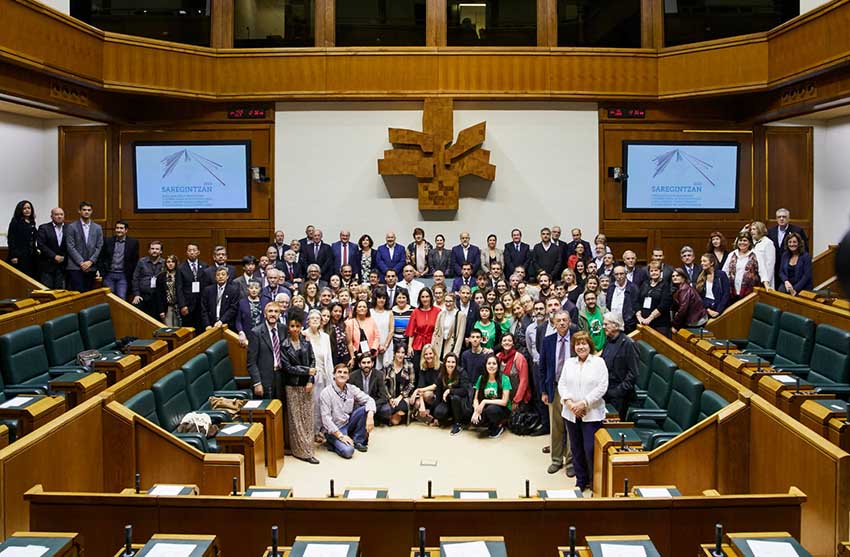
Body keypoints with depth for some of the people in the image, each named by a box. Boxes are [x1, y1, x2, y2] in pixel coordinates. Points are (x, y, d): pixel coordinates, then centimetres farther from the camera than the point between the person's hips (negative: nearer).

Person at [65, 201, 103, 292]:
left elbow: (99, 247, 6)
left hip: (91, 267, 3)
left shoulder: (97, 228, 11)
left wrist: (90, 262, -7)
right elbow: (70, 247, -4)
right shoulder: (71, 227, 3)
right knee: (78, 293, -9)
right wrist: (81, 262, -12)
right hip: (75, 267, -3)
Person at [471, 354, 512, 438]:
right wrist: (476, 410, -18)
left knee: (491, 409, -37)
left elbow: (504, 402, -17)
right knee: (474, 421, -27)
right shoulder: (481, 378, 0)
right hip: (485, 408, 3)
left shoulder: (504, 379, -13)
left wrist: (485, 401, -20)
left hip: (503, 410, -3)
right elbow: (476, 398, 1)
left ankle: (498, 426, -5)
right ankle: (492, 424, 6)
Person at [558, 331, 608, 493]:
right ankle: (581, 481, 23)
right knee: (576, 449, 10)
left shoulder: (598, 362, -1)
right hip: (571, 414, 4)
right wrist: (570, 403, -10)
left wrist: (584, 403, -15)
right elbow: (562, 385, 6)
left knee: (590, 449, -8)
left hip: (592, 414, -4)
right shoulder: (569, 363, 12)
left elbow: (602, 387, -9)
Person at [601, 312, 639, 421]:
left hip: (619, 395, -7)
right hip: (605, 391, 7)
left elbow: (633, 373, -15)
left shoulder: (628, 344, -14)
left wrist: (620, 390, -17)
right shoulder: (608, 340, 10)